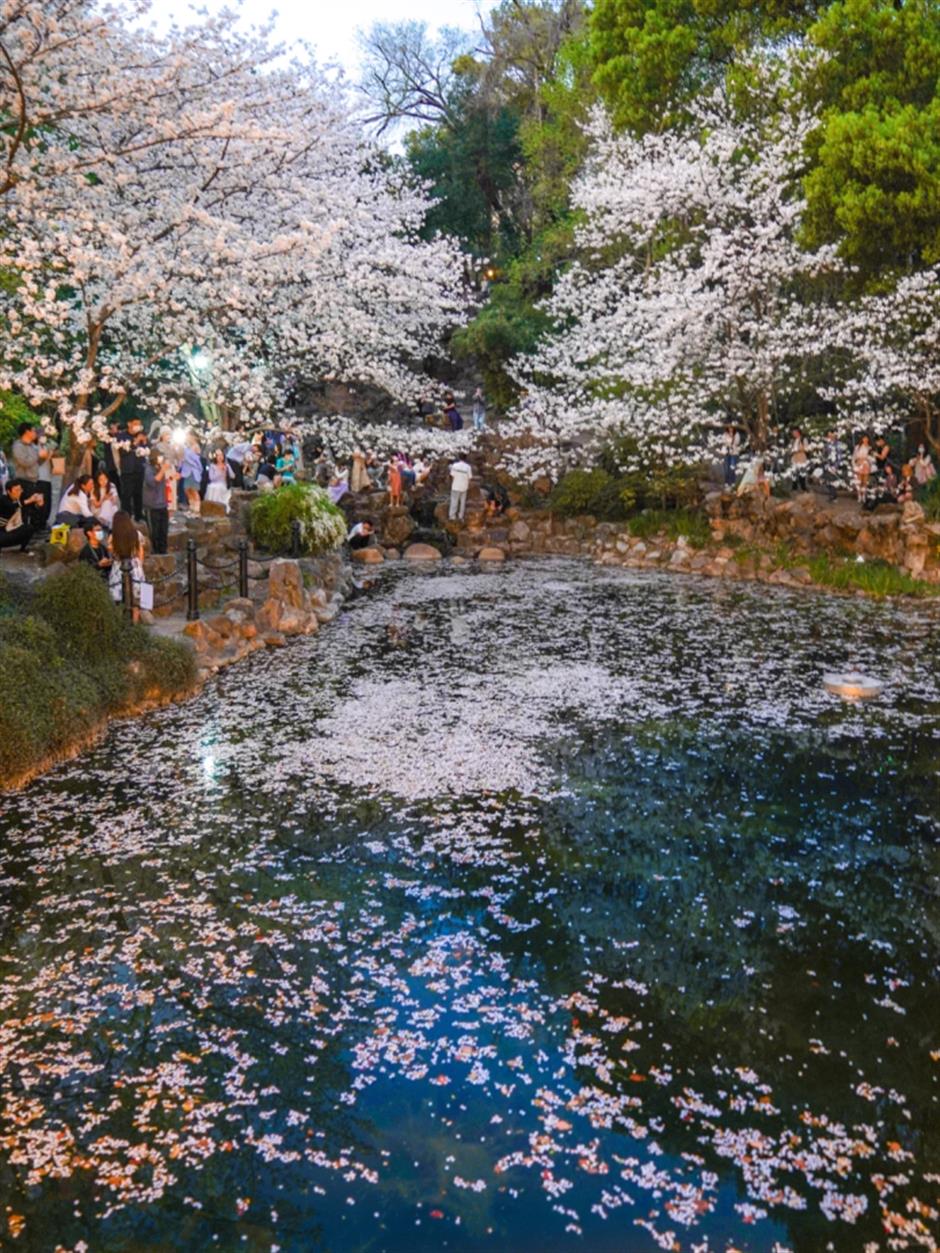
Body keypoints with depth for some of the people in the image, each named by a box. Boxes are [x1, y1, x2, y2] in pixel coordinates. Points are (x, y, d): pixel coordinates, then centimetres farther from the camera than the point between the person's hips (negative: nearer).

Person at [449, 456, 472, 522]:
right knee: (463, 502, 13)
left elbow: (452, 476, -6)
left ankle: (452, 516, 6)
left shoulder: (455, 465, -10)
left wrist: (452, 484, 10)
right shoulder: (468, 467, -10)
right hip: (464, 487, 1)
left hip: (456, 487, -1)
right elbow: (469, 478, -6)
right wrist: (468, 487, 9)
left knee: (454, 501, 6)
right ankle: (461, 517, 17)